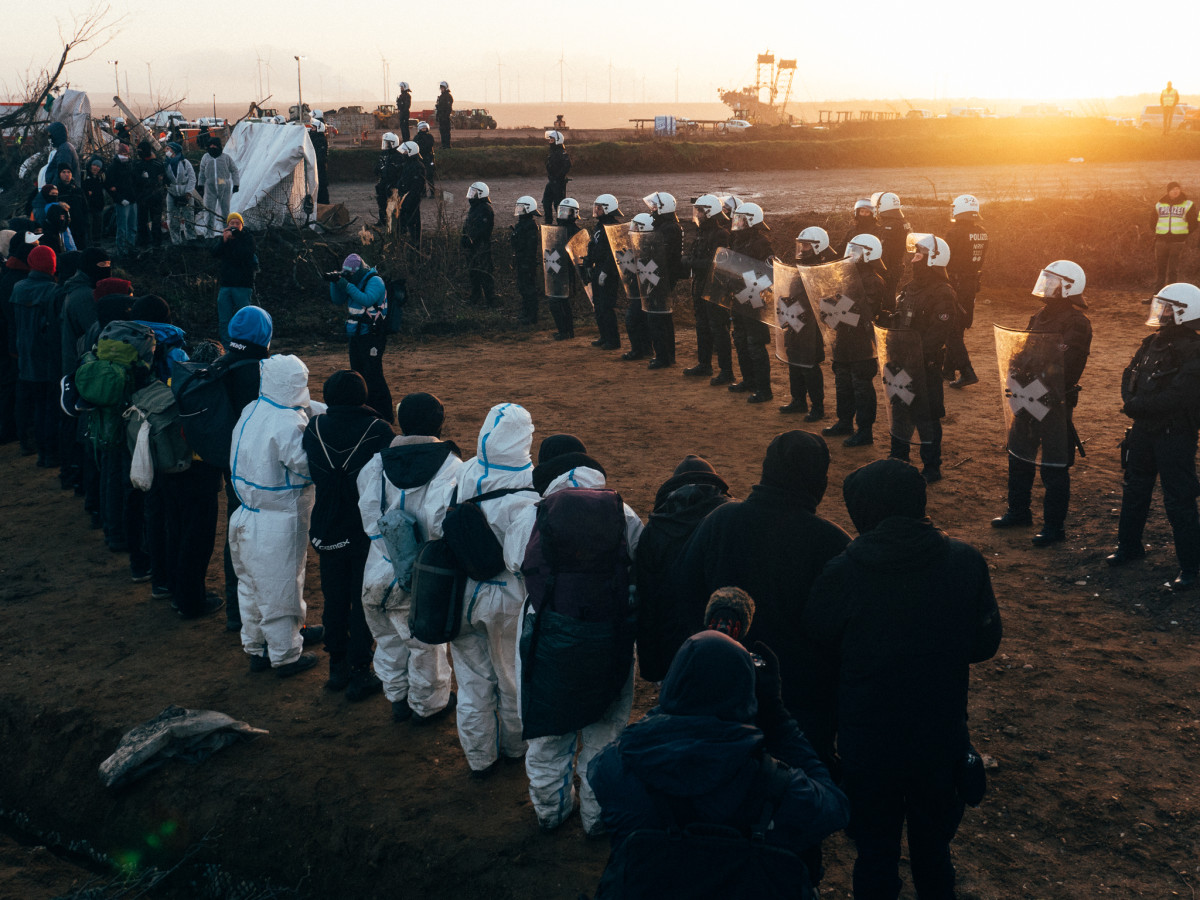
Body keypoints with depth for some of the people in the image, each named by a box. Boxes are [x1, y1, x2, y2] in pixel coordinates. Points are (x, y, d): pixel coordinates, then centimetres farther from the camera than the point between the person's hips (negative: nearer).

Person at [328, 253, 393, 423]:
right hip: (356, 337, 9)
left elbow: (367, 300, -28)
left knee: (373, 374, -13)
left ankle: (385, 415, -10)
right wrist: (335, 283, -1)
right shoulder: (355, 282, 14)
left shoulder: (374, 281, -12)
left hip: (372, 337, -9)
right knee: (358, 374, 13)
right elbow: (338, 301, 15)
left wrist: (347, 286, -27)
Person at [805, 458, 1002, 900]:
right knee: (934, 849, 24)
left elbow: (822, 657, -6)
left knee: (875, 852, 18)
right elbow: (985, 643, -1)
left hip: (867, 743, -2)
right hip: (942, 738, 2)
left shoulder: (841, 574, -18)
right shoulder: (966, 563, -13)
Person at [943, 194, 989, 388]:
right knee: (959, 328, 17)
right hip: (973, 283, 7)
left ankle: (967, 372, -12)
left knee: (951, 330, -3)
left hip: (955, 283, -7)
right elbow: (981, 259, 10)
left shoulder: (955, 233, -17)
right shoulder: (982, 233, 5)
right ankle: (948, 369, 27)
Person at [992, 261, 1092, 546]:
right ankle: (1018, 511, 35)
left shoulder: (1077, 323, -15)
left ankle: (1054, 526, 10)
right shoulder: (1040, 316, 11)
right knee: (1018, 455, 19)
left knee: (1054, 466, -1)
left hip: (1056, 401, -9)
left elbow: (1069, 366, -23)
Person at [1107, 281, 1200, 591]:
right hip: (1143, 429, 8)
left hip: (1175, 435, -8)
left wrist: (1135, 405, -18)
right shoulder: (1153, 343, 7)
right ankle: (1129, 545, 36)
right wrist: (1131, 402, -10)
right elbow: (1129, 376, 10)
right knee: (1135, 490, 19)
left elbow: (1175, 398, -26)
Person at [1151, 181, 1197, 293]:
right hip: (1161, 240, 3)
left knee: (1173, 270, -4)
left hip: (1178, 241, -2)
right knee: (1160, 269, 5)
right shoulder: (1159, 204, 12)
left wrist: (1185, 235, 1)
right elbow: (1154, 221, 22)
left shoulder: (1188, 204, 5)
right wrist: (1156, 234, 10)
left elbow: (1193, 223, 8)